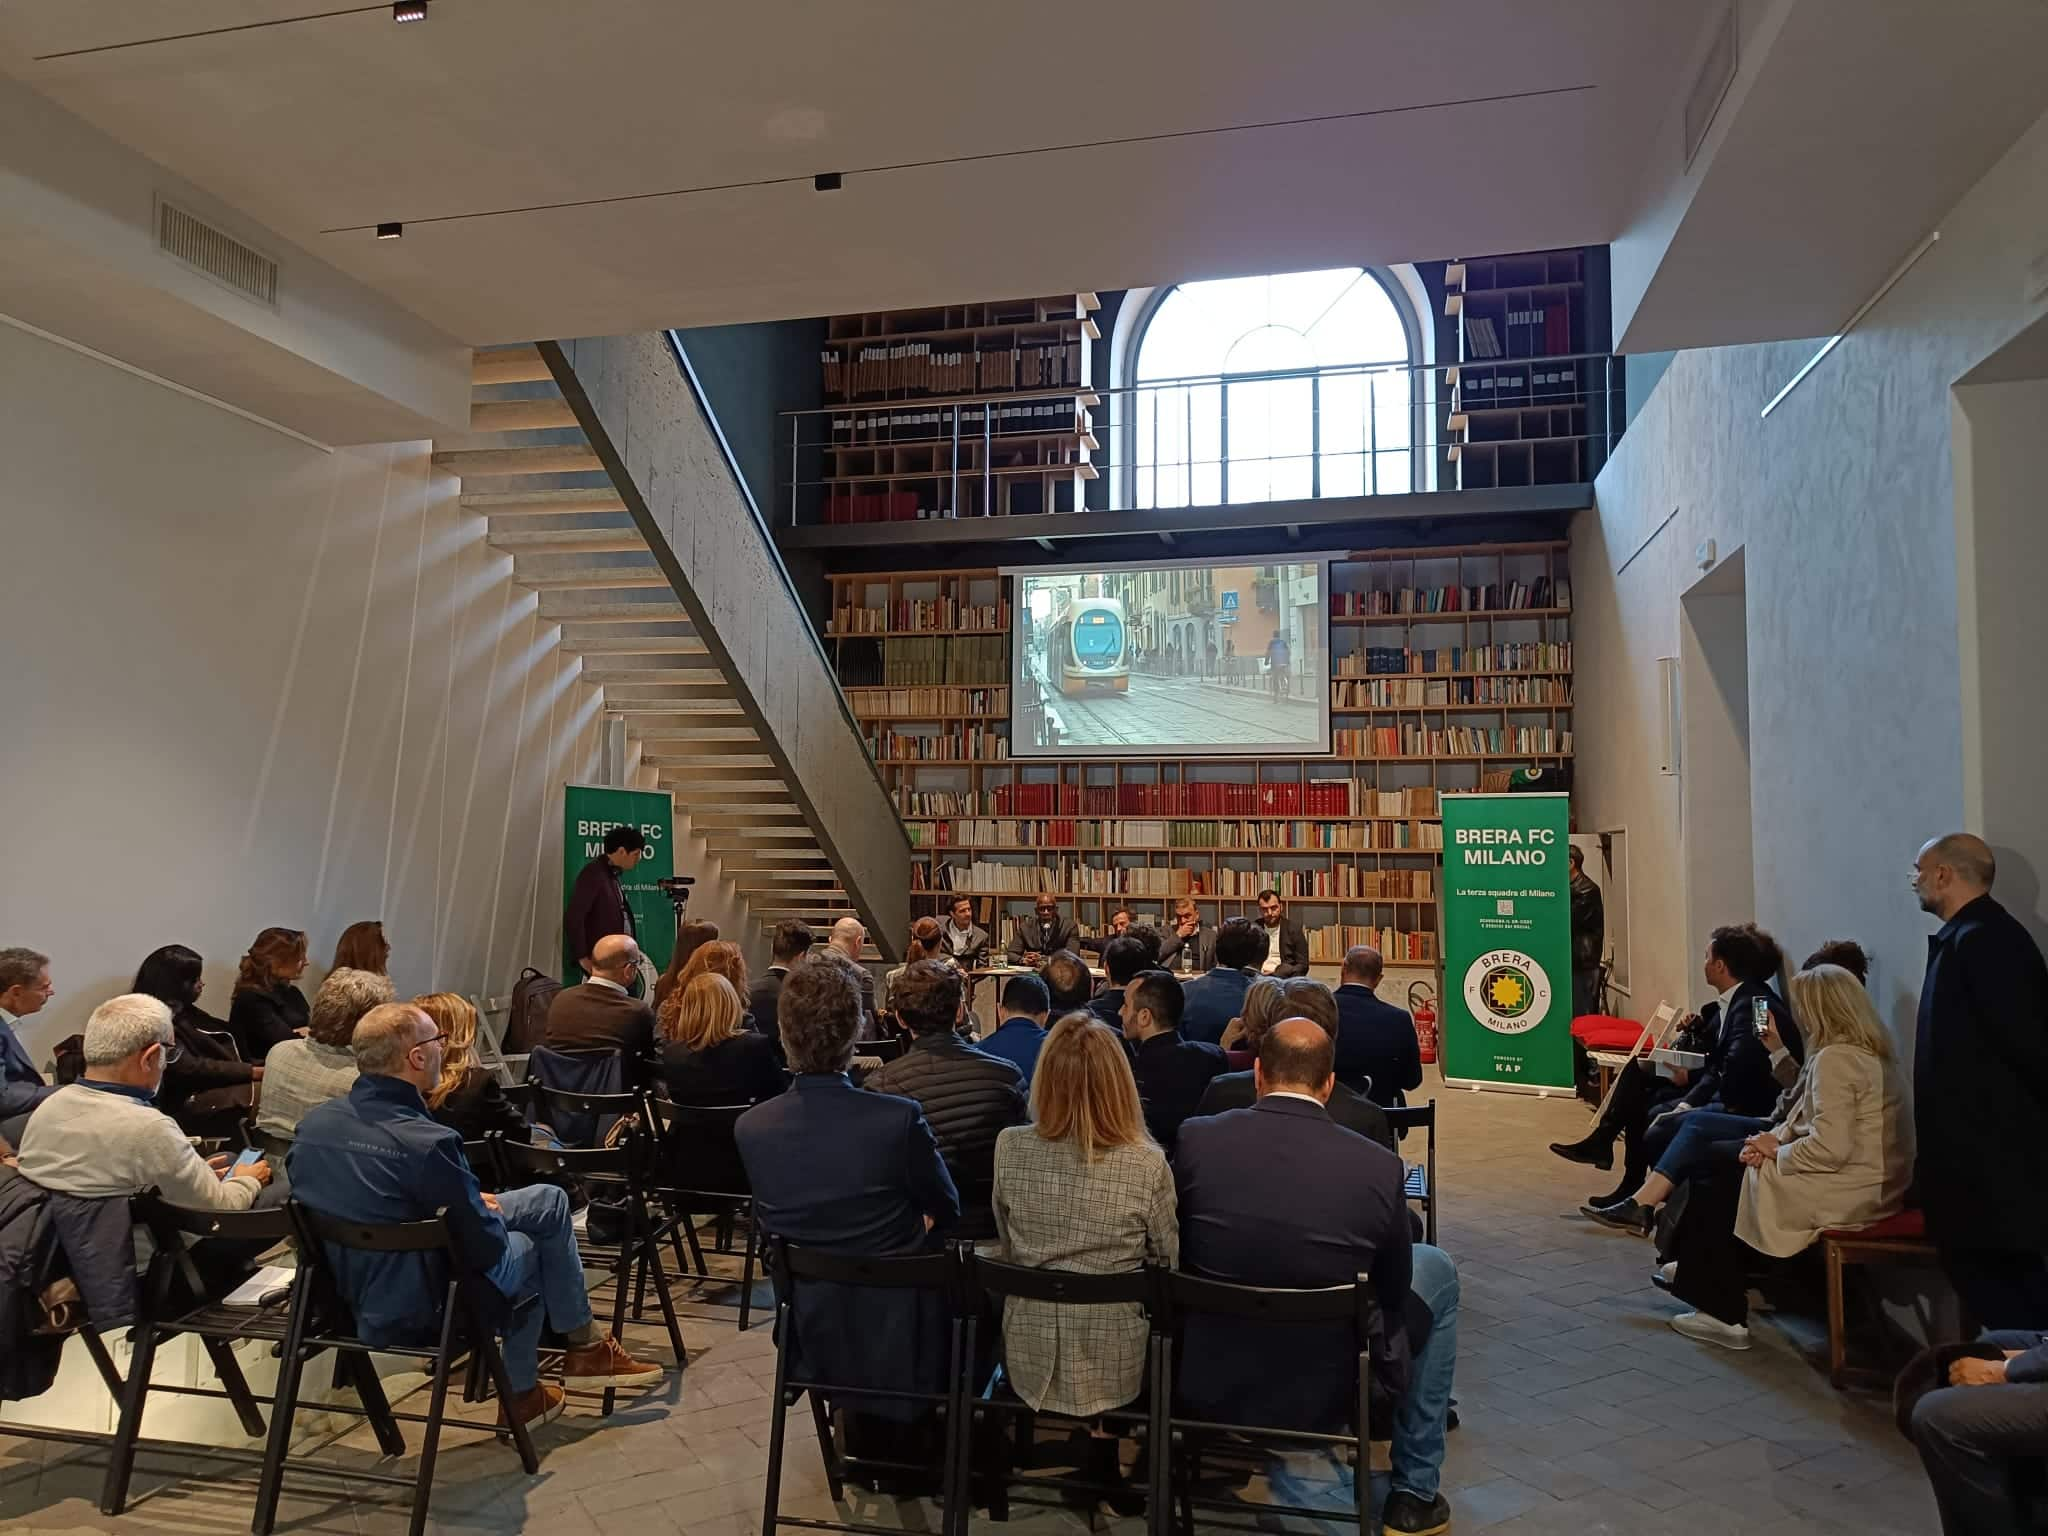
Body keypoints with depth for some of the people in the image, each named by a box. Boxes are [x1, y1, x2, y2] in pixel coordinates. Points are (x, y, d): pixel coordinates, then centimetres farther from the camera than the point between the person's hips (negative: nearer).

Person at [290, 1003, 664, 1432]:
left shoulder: (314, 1122, -6)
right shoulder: (425, 1143, -31)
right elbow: (487, 1248, -21)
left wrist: (471, 1202, 8)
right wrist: (487, 1210, 2)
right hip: (416, 1309, -7)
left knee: (550, 1200, 16)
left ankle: (583, 1343, 28)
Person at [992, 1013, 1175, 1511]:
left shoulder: (1009, 1148, -12)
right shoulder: (1147, 1164, -19)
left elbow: (1007, 1247, 4)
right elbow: (1169, 1263, -5)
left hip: (1030, 1354, 3)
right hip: (1113, 1359, -3)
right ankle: (1103, 1450, 23)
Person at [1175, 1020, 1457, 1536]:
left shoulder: (1196, 1140, -14)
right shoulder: (1378, 1167, -17)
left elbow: (1179, 1256, 3)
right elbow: (1394, 1290, -1)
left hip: (1208, 1384, 2)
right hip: (1330, 1392, -2)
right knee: (1437, 1269, 22)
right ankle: (1414, 1492, 27)